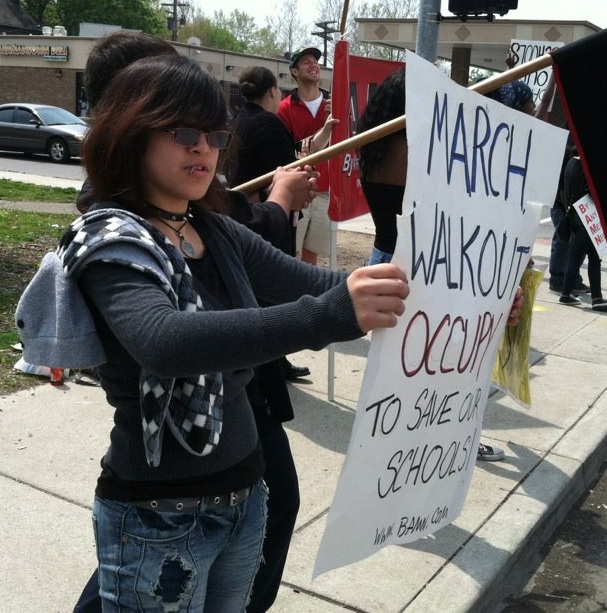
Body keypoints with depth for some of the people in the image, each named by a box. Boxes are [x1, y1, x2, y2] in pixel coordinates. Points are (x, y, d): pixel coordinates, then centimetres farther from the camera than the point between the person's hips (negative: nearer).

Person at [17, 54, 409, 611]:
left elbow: (313, 283, -3)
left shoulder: (218, 233, 4)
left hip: (244, 495, 7)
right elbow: (165, 343, -36)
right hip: (158, 520, -6)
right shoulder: (110, 240, -17)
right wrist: (329, 316, -47)